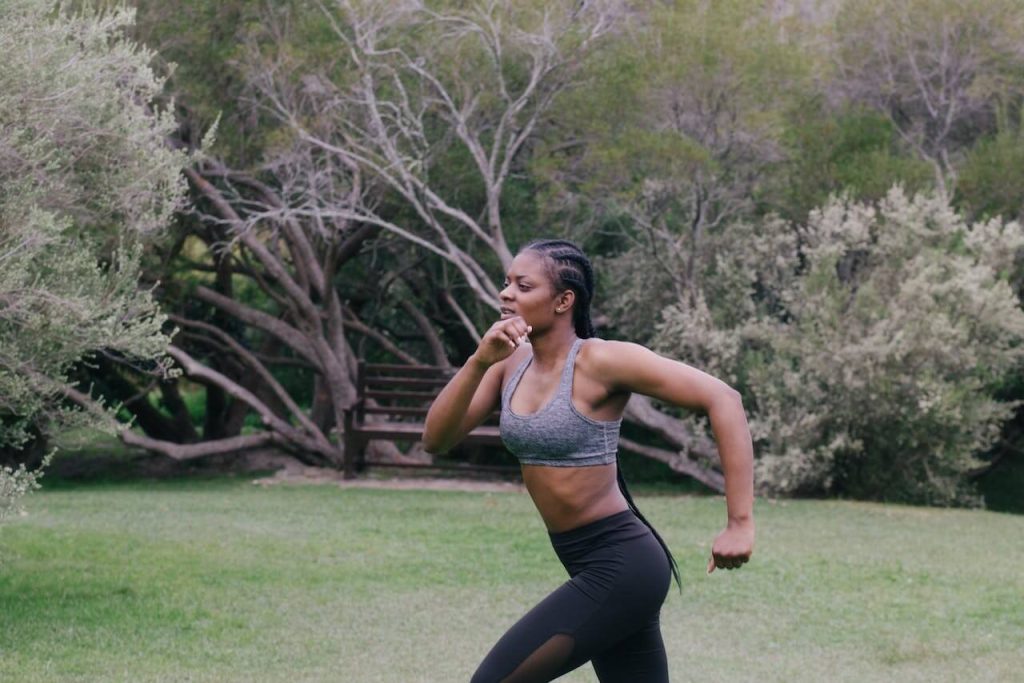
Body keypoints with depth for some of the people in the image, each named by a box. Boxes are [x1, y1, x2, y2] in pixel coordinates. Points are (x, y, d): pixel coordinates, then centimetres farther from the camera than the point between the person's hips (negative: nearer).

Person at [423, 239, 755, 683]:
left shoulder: (601, 361, -15)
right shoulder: (510, 364, 6)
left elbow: (723, 399, -19)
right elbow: (435, 439, -1)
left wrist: (740, 524, -23)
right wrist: (479, 361, -16)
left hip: (621, 564, -8)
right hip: (588, 566, 8)